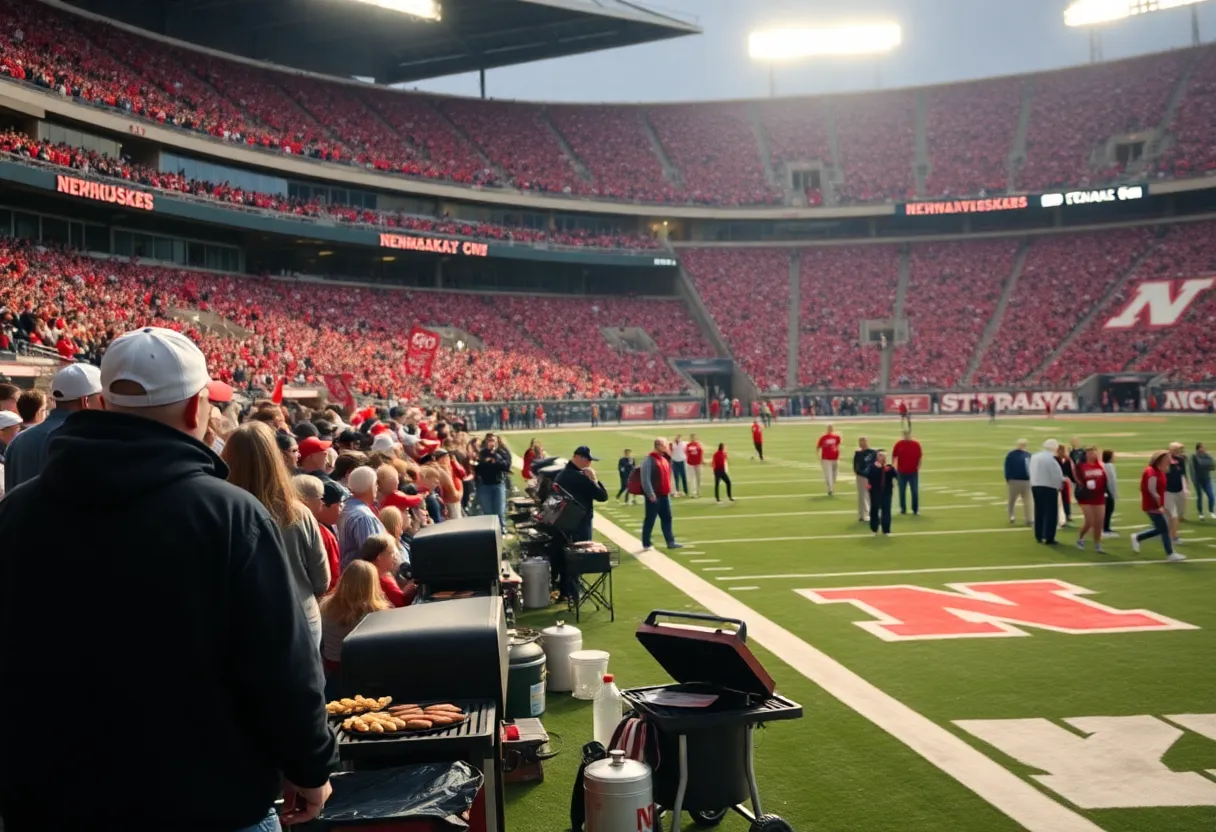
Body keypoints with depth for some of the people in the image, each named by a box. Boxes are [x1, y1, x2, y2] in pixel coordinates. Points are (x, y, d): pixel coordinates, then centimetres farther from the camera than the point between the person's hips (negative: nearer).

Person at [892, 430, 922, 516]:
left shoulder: (916, 444, 0)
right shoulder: (898, 444, 0)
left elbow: (920, 457, 3)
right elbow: (893, 456, 4)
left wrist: (918, 467, -3)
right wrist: (894, 468, -2)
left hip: (913, 472, 0)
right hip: (901, 472, 0)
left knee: (915, 491, 1)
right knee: (902, 491, 5)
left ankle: (915, 509, 11)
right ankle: (903, 509, 15)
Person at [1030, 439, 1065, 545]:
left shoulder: (1034, 457, 8)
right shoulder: (1051, 458, -17)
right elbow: (1057, 475, -14)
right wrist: (1059, 486, 5)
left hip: (1035, 486, 7)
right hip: (1049, 487, -7)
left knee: (1039, 512, 14)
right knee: (1050, 513, 0)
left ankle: (1039, 536, 18)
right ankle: (1048, 538, -2)